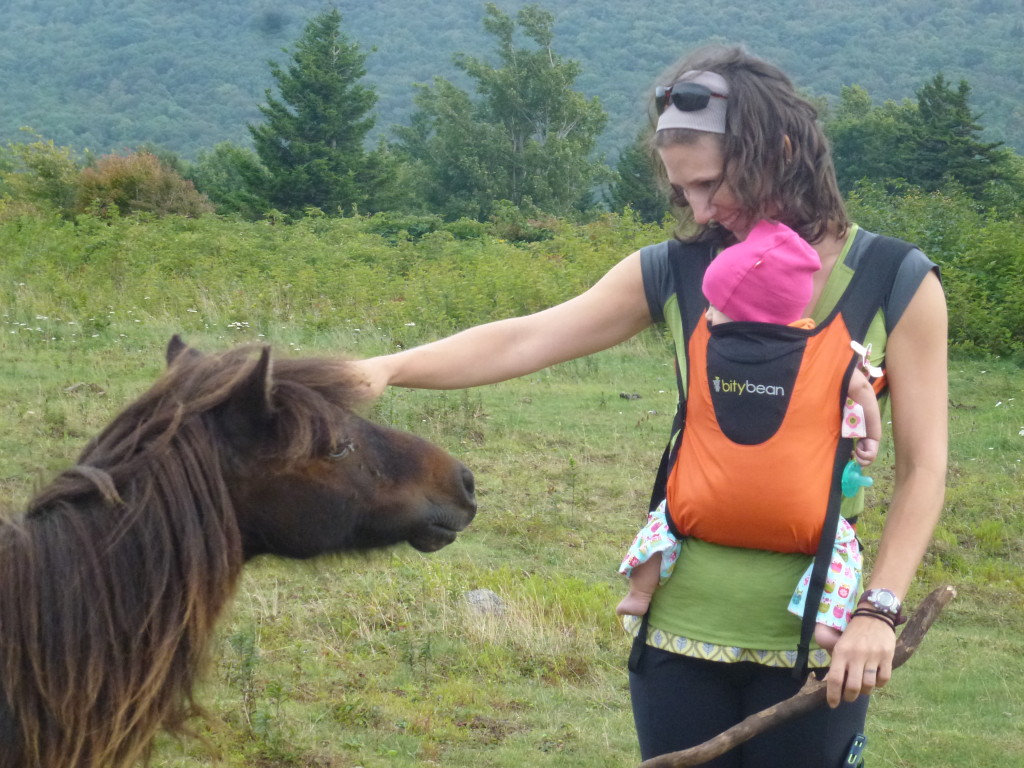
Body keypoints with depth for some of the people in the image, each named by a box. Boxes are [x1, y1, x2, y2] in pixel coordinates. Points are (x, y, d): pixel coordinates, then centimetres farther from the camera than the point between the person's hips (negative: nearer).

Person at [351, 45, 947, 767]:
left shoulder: (897, 285, -5)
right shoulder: (676, 272, 1)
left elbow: (923, 470, -5)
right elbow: (522, 341, -3)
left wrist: (878, 610, -14)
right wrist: (390, 368, -15)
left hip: (812, 644, -2)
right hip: (681, 629, 2)